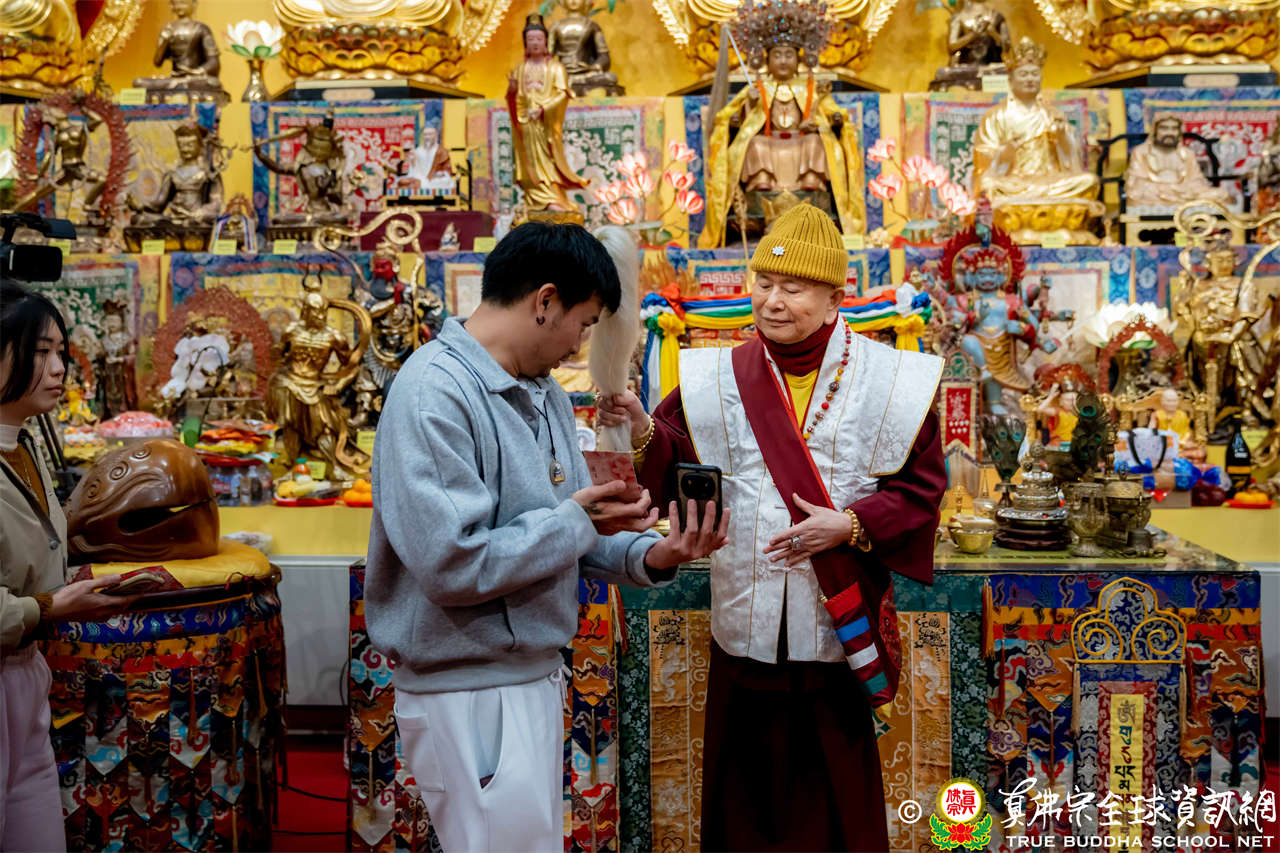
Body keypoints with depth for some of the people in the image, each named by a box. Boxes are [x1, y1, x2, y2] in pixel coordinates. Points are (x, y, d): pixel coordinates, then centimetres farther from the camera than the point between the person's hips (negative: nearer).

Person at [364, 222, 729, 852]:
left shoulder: (545, 394, 8)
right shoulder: (434, 394, -20)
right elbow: (451, 564, -28)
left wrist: (650, 556, -6)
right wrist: (574, 521, -18)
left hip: (537, 674, 9)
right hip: (470, 693, -9)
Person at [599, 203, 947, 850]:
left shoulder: (885, 379, -3)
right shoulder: (718, 378, 3)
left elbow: (922, 487, -1)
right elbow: (673, 453, -5)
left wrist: (852, 526, -15)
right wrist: (642, 432, -26)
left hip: (837, 620, -1)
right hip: (746, 620, 2)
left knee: (835, 771, 10)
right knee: (747, 774, 11)